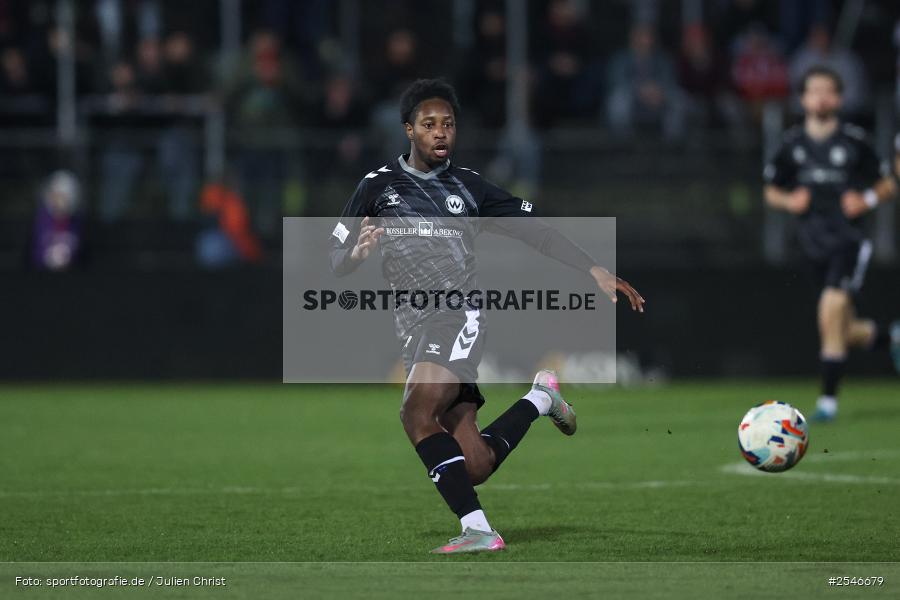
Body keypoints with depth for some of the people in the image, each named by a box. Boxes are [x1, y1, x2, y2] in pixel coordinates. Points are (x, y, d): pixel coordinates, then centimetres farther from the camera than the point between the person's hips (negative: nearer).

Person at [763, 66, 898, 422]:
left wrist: (868, 200, -11)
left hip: (849, 241, -4)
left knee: (831, 312, -22)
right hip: (815, 245, 4)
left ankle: (828, 398, -16)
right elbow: (771, 192, 16)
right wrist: (789, 201, -5)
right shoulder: (792, 144, 5)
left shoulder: (853, 141, -2)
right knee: (846, 332, 8)